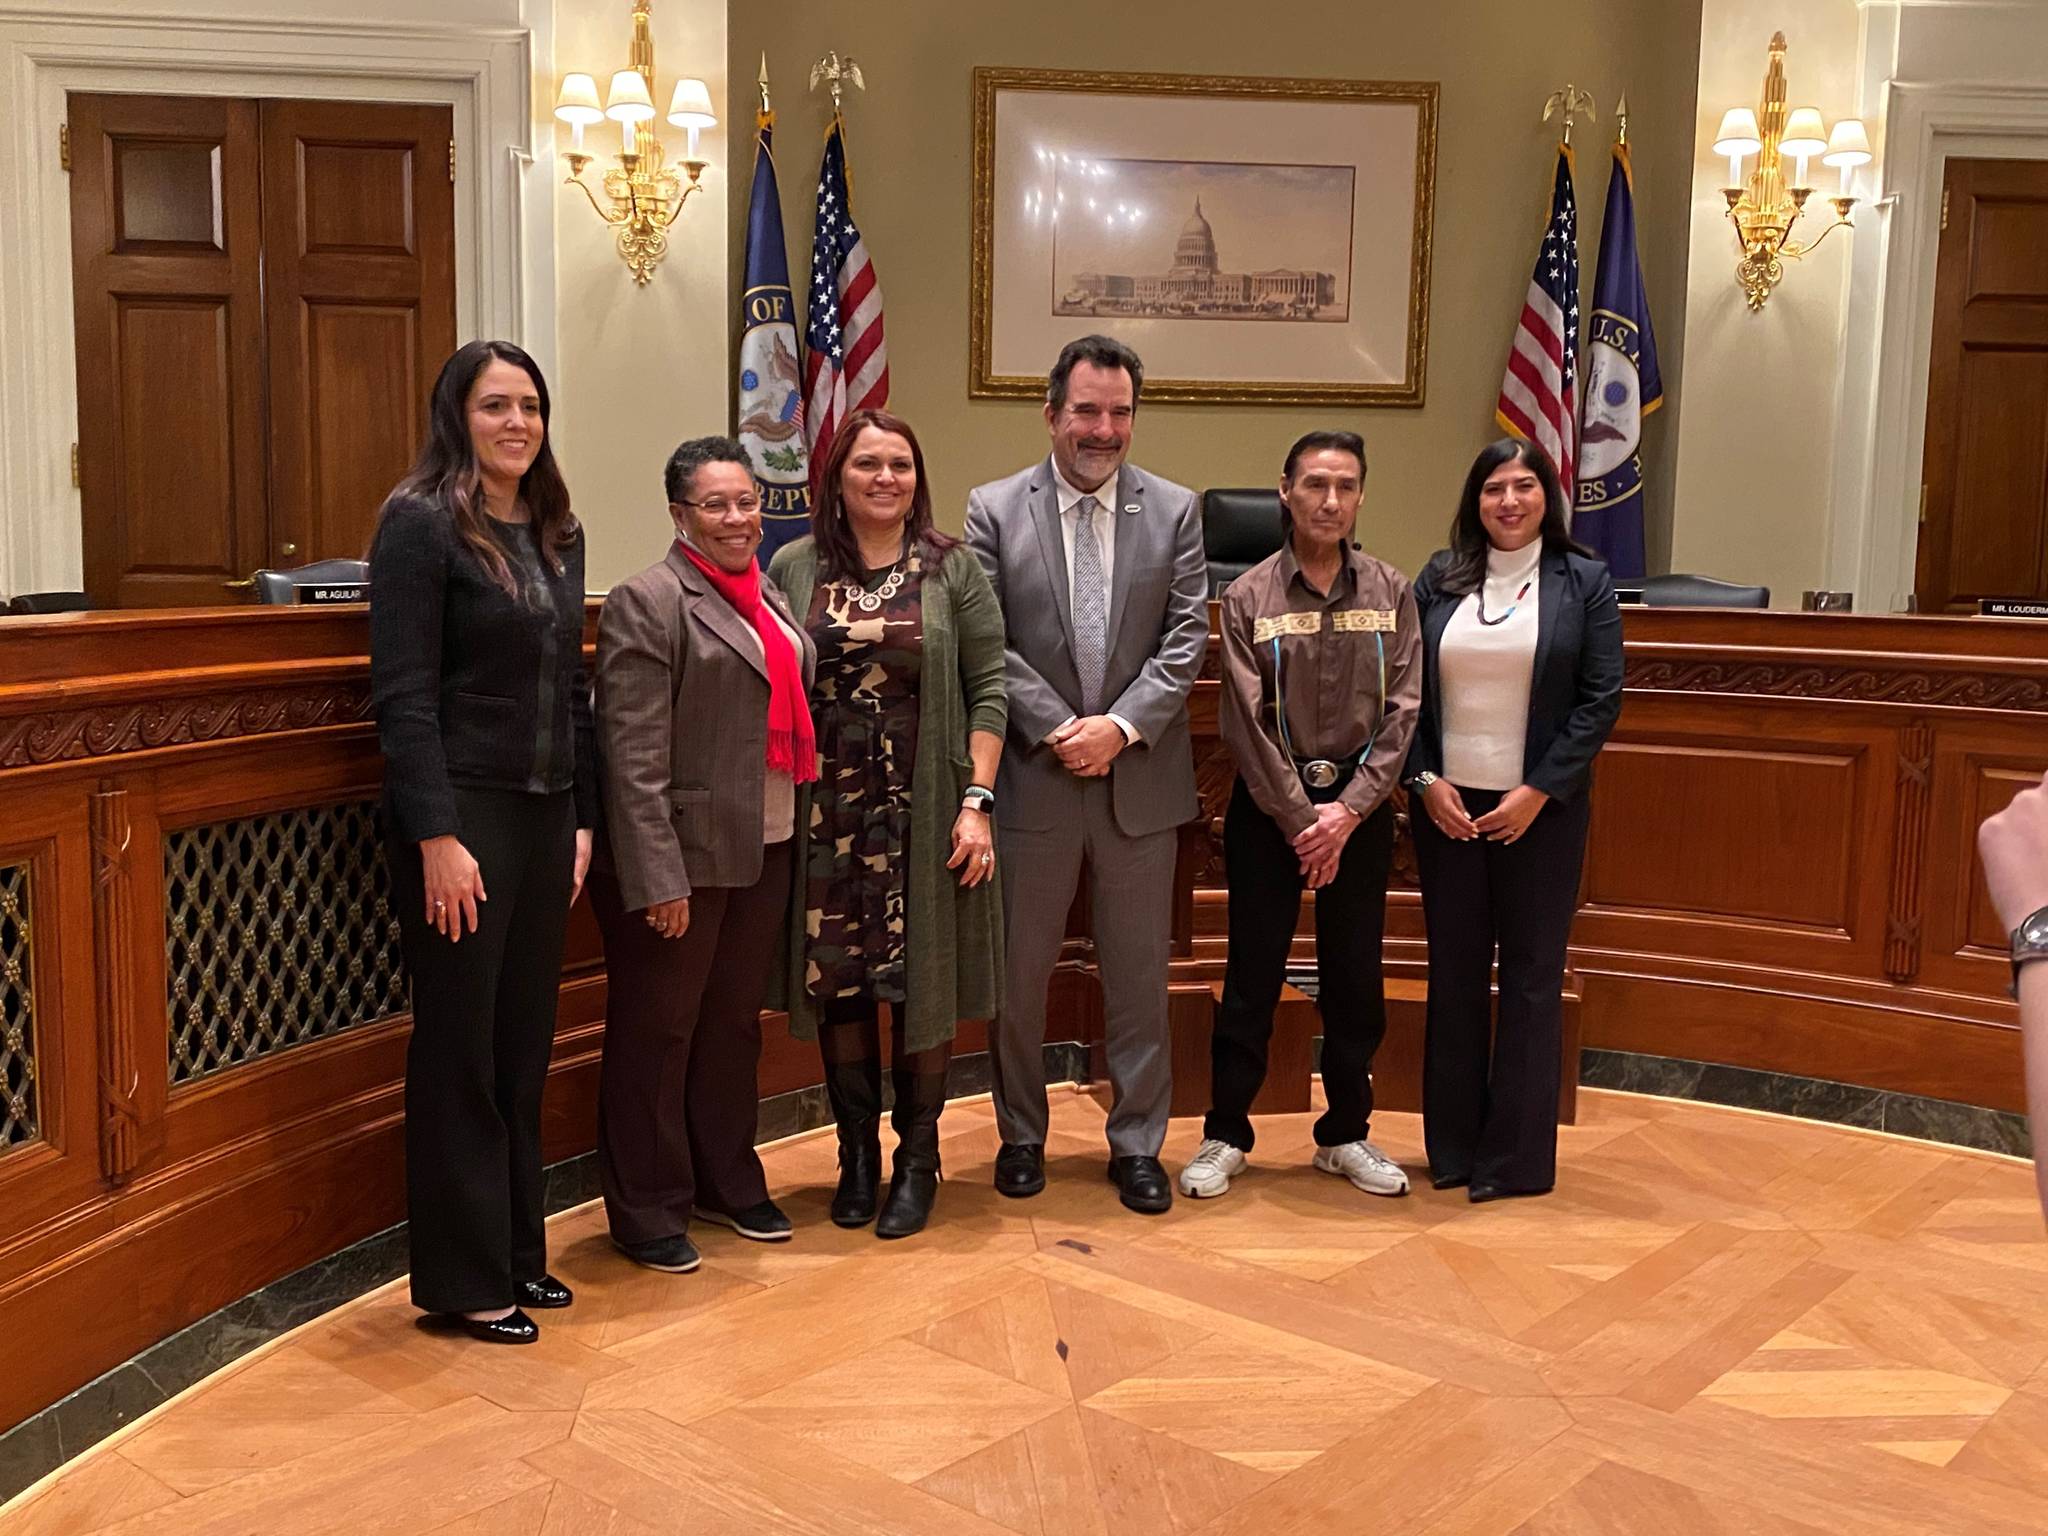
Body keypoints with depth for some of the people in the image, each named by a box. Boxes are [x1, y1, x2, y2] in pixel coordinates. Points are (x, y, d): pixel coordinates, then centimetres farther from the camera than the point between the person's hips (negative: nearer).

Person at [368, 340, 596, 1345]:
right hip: (460, 817, -7)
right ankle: (460, 1279, 15)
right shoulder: (421, 523, -9)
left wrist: (581, 818, 10)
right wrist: (438, 837, -19)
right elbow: (403, 693, -14)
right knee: (458, 1052, 3)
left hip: (544, 818, 7)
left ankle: (516, 1251, 26)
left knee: (524, 1045, 13)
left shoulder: (557, 533, 12)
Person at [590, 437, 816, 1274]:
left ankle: (727, 1181, 32)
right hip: (682, 858, -7)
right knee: (657, 1034, 5)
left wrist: (801, 833, 12)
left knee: (733, 1023, 18)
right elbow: (634, 756, -17)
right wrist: (659, 877, -21)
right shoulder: (648, 602, -11)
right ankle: (646, 1211, 18)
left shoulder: (767, 598, 14)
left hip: (765, 852, 7)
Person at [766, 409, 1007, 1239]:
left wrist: (976, 801, -9)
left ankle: (917, 1160, 19)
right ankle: (856, 1153, 22)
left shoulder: (954, 569, 2)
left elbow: (988, 690, -1)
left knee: (922, 983, 4)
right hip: (827, 813, 1)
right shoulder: (793, 568, 6)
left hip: (924, 812, -1)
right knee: (836, 982, 6)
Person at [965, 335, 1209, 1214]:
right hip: (1033, 777, -1)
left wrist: (1121, 725, -13)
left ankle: (1137, 1143, 23)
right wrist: (1056, 728, -13)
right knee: (1020, 972, 10)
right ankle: (1021, 1135, 27)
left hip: (1140, 779, 1)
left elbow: (1186, 638, -1)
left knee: (1139, 975, 9)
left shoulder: (1175, 511, 4)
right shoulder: (994, 511, 0)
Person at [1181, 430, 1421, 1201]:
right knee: (1251, 975, 4)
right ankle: (1225, 1136, 16)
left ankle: (1345, 1135, 23)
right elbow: (1247, 723, -8)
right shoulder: (1248, 597, -5)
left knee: (1355, 979, 9)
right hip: (1268, 809, -2)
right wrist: (1299, 817, -11)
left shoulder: (1391, 593, 1)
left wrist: (1348, 810, -12)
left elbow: (1401, 711, -3)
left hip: (1359, 808, 2)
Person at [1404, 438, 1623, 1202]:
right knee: (1453, 973, 7)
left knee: (1531, 976, 4)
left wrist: (1538, 792, -11)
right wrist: (1426, 780, -7)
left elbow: (1601, 699, -4)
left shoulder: (1583, 580, 0)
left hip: (1539, 808, -2)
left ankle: (1516, 1156, 14)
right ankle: (1452, 1146, 18)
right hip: (1447, 803, 2)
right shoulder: (1439, 578, 5)